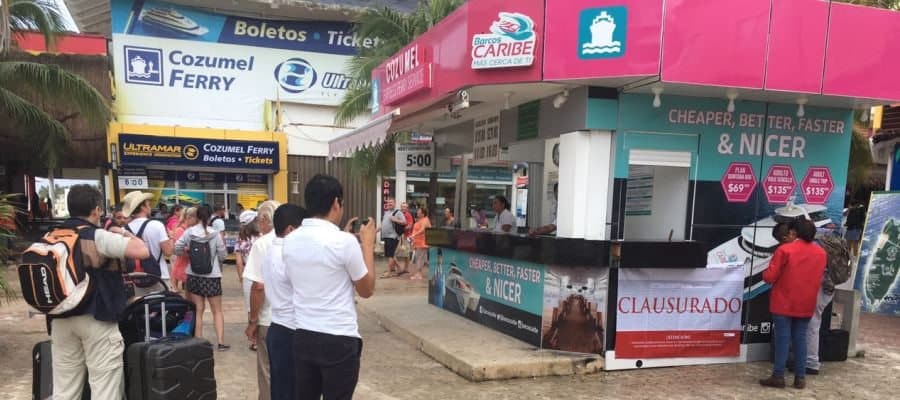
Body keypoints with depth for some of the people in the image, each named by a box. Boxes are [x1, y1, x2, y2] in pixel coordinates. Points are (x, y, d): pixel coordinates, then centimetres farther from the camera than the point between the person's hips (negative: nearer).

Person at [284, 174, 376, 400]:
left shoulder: (290, 241, 2)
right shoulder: (344, 241, -16)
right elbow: (367, 290, -4)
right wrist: (367, 243, 3)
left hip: (303, 336, 6)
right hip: (339, 340, -6)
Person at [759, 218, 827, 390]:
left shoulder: (785, 250, -15)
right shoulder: (821, 253, 4)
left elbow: (769, 276, -15)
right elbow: (818, 278, 17)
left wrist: (765, 274, 7)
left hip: (784, 303, -5)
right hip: (806, 304, 5)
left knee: (782, 339, -1)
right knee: (800, 339, 11)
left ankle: (778, 376, 2)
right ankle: (800, 377, 13)